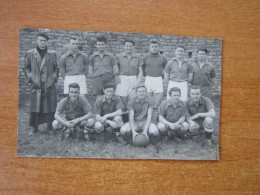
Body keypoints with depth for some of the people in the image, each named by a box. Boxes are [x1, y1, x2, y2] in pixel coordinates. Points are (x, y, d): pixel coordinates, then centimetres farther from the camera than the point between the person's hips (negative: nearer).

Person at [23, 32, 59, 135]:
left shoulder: (52, 54, 11)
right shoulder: (30, 54, 7)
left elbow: (56, 68, 15)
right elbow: (26, 67, 10)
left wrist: (54, 78, 1)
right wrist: (31, 78, -2)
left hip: (49, 85, 1)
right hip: (36, 85, -1)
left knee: (49, 106, 2)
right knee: (35, 107, 0)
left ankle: (49, 127, 14)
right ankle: (34, 127, 12)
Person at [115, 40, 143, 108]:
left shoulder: (137, 58, 10)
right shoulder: (118, 57, 7)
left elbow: (140, 71, 8)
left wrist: (138, 82, -5)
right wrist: (117, 78, -8)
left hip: (134, 80, 1)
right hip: (122, 80, -1)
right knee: (123, 100, -6)